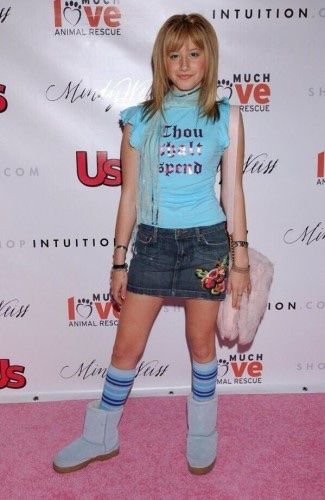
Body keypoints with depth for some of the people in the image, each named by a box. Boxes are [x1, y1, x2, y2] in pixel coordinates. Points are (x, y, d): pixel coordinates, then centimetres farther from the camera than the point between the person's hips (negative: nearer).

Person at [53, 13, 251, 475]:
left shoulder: (225, 117, 1)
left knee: (201, 342, 12)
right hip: (152, 240, 1)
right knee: (127, 345, 8)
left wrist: (241, 259, 0)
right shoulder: (140, 119, 2)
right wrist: (119, 262, 4)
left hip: (206, 239, -1)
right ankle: (100, 437, 28)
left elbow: (234, 192, 2)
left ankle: (202, 433, 35)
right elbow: (129, 195, 4)